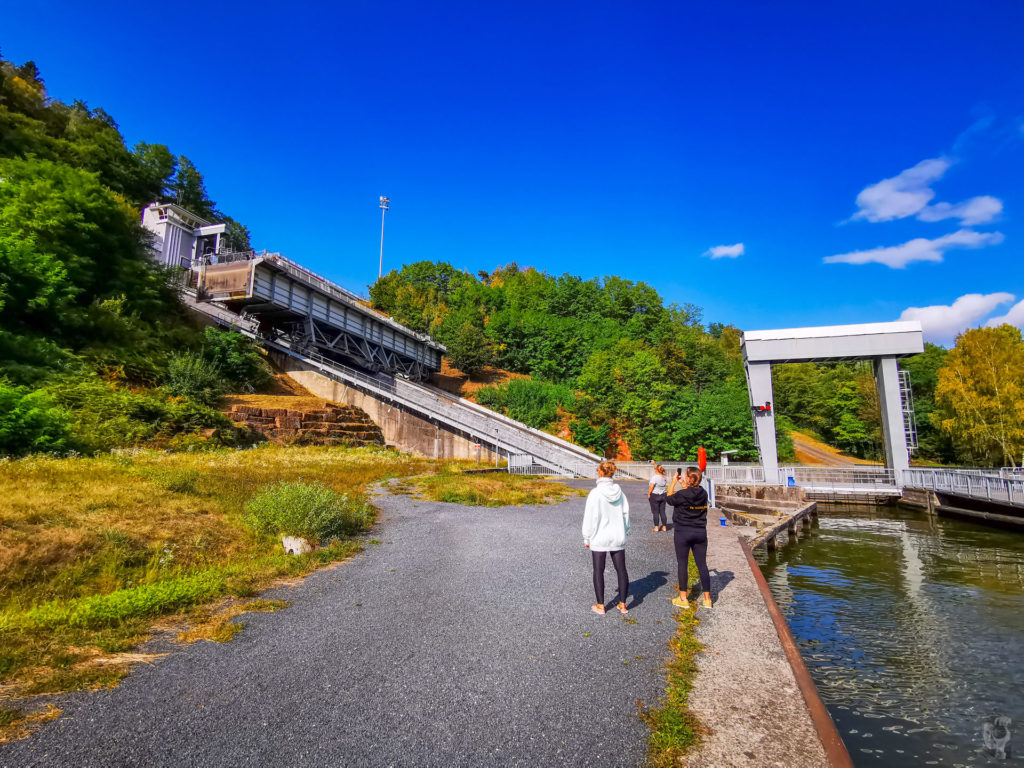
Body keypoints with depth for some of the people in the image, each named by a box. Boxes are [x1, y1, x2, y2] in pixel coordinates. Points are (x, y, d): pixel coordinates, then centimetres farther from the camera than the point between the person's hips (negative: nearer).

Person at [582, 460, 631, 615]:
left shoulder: (595, 493, -16)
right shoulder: (619, 491, -2)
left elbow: (590, 517, -13)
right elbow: (626, 513, 5)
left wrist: (587, 538, -3)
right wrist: (625, 532, 17)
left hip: (599, 538, -4)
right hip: (618, 538, 4)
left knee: (598, 571, 8)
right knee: (621, 570, 13)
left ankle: (600, 606, 15)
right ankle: (622, 604, 21)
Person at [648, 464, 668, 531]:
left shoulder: (655, 477, -17)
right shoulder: (664, 476, 2)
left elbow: (651, 487, -18)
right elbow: (658, 469, 22)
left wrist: (648, 494, -6)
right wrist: (654, 464, 30)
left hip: (654, 496, -6)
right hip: (663, 495, 6)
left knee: (656, 512, 1)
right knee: (662, 512, 11)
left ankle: (656, 527, 4)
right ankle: (664, 527, 15)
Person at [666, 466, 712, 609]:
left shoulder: (682, 495, -18)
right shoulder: (703, 493, -2)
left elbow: (669, 499, 0)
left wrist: (674, 482, 7)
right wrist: (683, 483, 23)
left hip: (683, 533, -4)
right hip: (700, 533, 5)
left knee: (682, 564, 6)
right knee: (702, 565, 11)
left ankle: (683, 599, 13)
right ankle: (707, 599, 16)